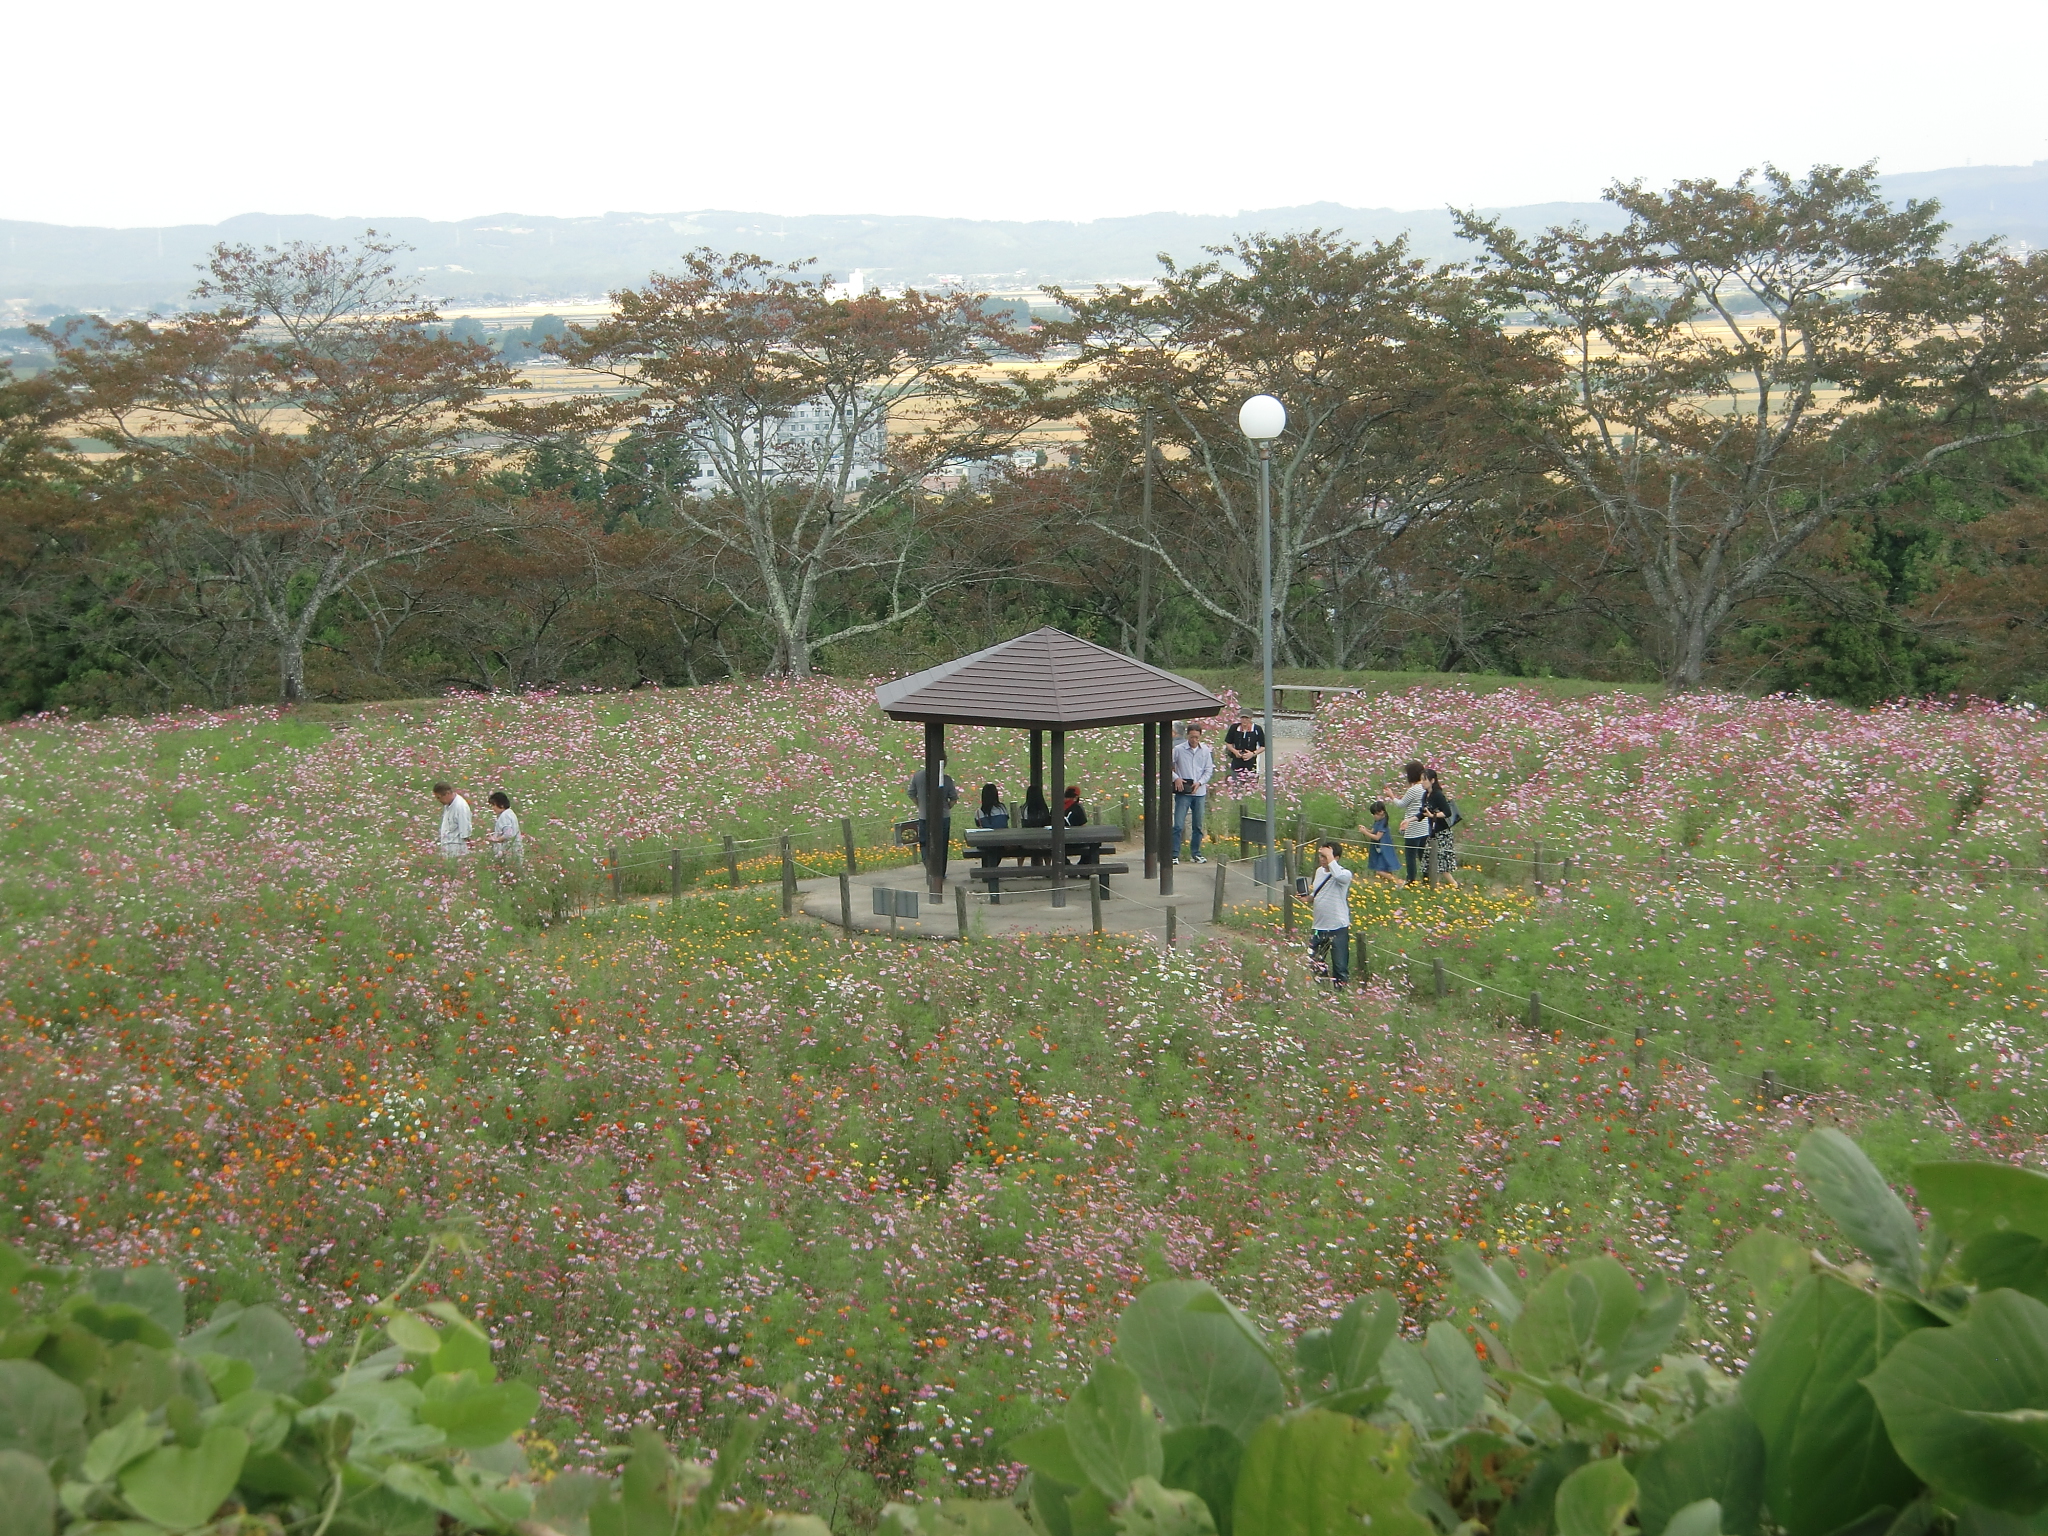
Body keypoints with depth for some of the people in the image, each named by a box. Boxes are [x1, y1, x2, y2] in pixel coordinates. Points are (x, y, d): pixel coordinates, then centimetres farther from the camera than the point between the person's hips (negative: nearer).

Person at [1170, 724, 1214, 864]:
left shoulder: (1205, 751, 4)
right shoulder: (1178, 750, -4)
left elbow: (1209, 770, 7)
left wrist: (1199, 783, -8)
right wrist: (1176, 778, -14)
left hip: (1200, 793, 3)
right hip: (1183, 793, -3)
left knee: (1197, 825, 11)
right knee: (1178, 825, -8)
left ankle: (1195, 853, 22)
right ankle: (1174, 854, -5)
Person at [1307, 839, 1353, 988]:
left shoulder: (1345, 874, -13)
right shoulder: (1319, 871, 10)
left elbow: (1338, 876, -40)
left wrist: (1330, 858, -27)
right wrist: (1309, 897, 1)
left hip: (1338, 927, -7)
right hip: (1318, 926, 7)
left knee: (1340, 967, -1)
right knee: (1313, 963, 15)